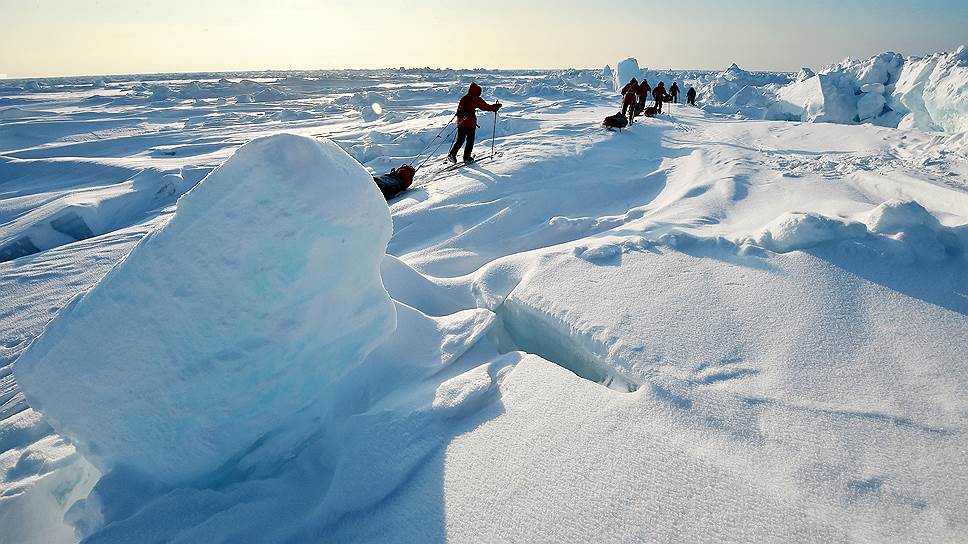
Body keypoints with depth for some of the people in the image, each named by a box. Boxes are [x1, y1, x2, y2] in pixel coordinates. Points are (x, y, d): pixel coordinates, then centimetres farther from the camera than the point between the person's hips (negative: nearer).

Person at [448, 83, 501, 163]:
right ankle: (467, 157, 5)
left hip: (461, 121, 6)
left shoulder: (464, 98, 13)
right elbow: (486, 107, -4)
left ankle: (452, 154, 0)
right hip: (470, 123, -6)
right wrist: (495, 107, 8)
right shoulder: (476, 99, -6)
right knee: (470, 140, 5)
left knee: (460, 140, 13)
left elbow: (459, 109, 19)